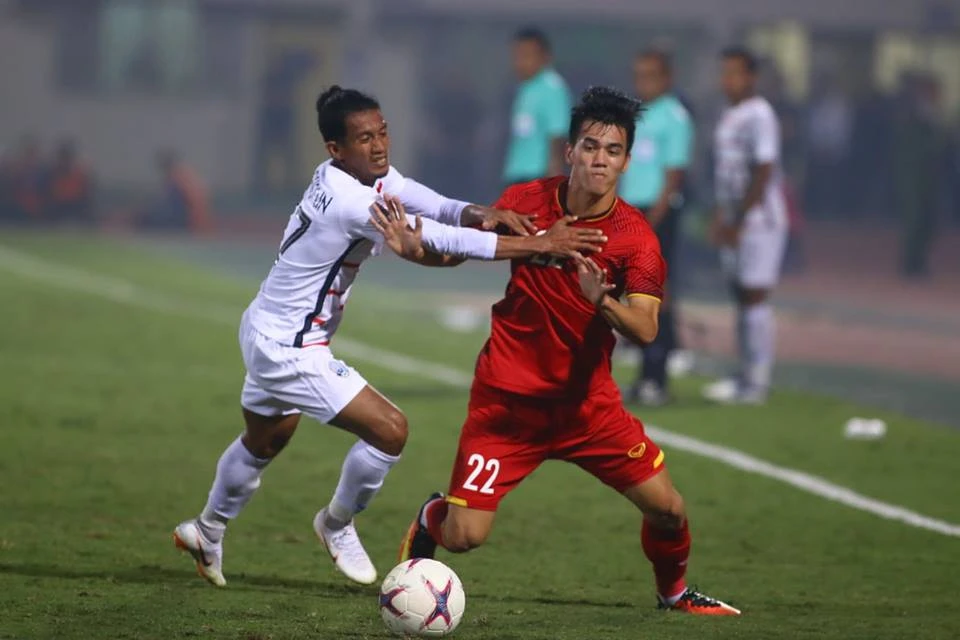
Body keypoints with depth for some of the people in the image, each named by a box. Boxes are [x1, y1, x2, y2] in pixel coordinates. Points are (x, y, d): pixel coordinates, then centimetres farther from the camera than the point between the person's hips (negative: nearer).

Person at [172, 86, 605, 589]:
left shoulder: (374, 176, -2)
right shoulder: (348, 202, -31)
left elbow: (436, 207, -9)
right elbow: (438, 242, -35)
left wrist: (478, 213, -33)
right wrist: (539, 244, -36)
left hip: (267, 333, 11)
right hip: (287, 351, -11)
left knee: (264, 441, 31)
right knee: (390, 430, -12)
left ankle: (207, 532, 53)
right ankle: (337, 525, 13)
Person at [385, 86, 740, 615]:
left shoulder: (635, 238, -11)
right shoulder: (526, 201, -7)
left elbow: (645, 330, -23)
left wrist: (600, 299, -42)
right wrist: (414, 249, -13)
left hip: (586, 402, 1)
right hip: (508, 398, -1)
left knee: (666, 508, -2)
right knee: (463, 537, -10)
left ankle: (674, 592, 31)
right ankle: (430, 520, 29)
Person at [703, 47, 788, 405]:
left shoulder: (759, 116, -13)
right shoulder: (728, 116, 14)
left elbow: (763, 174, -18)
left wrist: (739, 222, -17)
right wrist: (719, 217, 13)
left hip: (760, 222, -9)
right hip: (734, 223, 9)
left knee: (755, 297, -7)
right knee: (742, 298, 10)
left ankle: (757, 383, -5)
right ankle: (746, 378, 15)